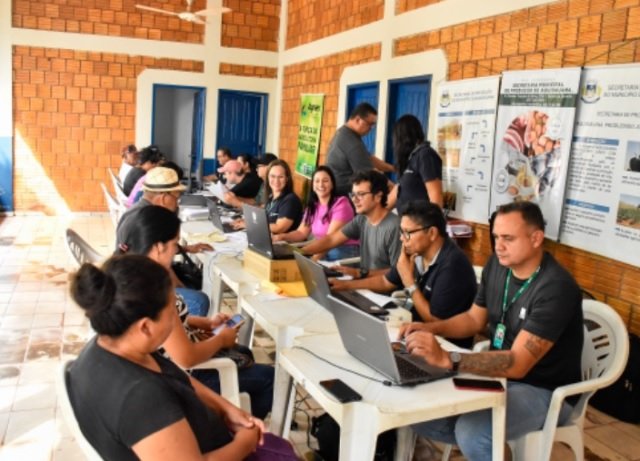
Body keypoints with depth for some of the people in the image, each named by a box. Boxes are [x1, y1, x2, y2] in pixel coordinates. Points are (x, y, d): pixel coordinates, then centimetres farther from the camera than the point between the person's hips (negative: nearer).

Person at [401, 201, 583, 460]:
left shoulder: (557, 289, -26)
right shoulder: (498, 265, -2)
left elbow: (517, 364, -31)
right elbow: (475, 319, 11)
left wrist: (446, 359, -42)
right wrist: (430, 328, -8)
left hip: (543, 391, -7)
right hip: (498, 373, 7)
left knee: (471, 432, -31)